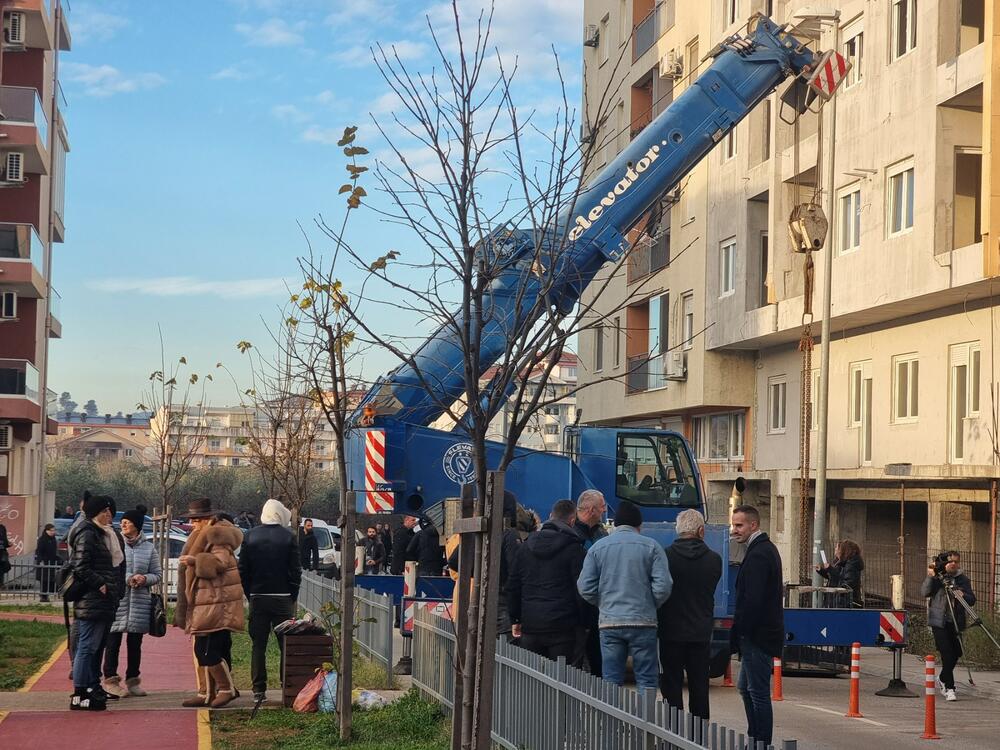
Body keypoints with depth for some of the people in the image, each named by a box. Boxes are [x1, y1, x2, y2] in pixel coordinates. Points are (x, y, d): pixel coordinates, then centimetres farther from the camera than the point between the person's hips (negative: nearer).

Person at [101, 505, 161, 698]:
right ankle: (110, 679, 7)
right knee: (113, 641, -2)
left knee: (135, 643, 10)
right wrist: (127, 579, -15)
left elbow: (157, 574, 10)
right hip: (116, 600, -3)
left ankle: (133, 680, 19)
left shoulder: (149, 548, 7)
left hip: (139, 602, 3)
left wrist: (145, 579, -10)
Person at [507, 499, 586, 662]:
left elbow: (512, 585, 14)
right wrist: (585, 621, 1)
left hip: (530, 625, 5)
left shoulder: (526, 546, 11)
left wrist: (515, 619, 20)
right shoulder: (573, 548, -5)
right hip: (563, 626, -4)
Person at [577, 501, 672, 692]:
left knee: (611, 682, 6)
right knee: (647, 680, 3)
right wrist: (650, 605, 11)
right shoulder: (651, 547, 0)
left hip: (609, 623, 2)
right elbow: (663, 586, -6)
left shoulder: (598, 547, 6)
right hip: (643, 622, -2)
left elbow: (585, 587, 2)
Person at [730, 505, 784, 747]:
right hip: (760, 634, 11)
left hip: (758, 636, -11)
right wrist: (738, 635, 18)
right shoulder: (766, 549, 15)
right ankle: (754, 740, 25)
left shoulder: (758, 555, -18)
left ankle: (762, 743, 0)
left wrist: (736, 635, -18)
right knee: (746, 688, 18)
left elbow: (752, 600, -23)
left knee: (758, 692, -5)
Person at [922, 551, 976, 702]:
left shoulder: (963, 579, 7)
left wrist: (963, 596, -17)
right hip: (939, 621, -4)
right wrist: (930, 576, -22)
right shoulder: (937, 577, -2)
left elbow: (972, 600, 4)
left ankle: (942, 679, 35)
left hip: (956, 623, 4)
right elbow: (924, 592, -13)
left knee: (956, 653, 8)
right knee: (947, 654, -10)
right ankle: (949, 688, -4)